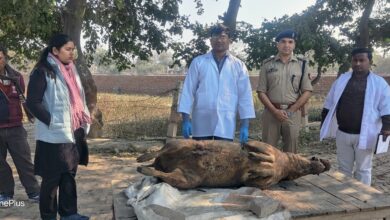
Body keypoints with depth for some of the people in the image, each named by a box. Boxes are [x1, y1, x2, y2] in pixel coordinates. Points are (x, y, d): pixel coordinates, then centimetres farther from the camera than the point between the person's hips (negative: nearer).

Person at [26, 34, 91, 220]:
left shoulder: (71, 71, 13)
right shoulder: (42, 72, -10)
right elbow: (33, 102, -15)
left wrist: (84, 121, 11)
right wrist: (53, 122, -16)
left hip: (73, 133, 7)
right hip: (54, 136, -7)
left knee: (69, 175, 13)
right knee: (52, 178, 3)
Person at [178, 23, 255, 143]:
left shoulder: (238, 65, 6)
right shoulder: (198, 62, 4)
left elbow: (245, 95, 4)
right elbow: (188, 91, 2)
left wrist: (245, 125, -2)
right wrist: (186, 119, -4)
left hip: (226, 125, 0)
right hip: (201, 124, 0)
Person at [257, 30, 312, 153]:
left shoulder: (301, 64, 6)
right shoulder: (267, 64, 5)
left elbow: (307, 91, 3)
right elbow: (261, 92, 2)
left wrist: (291, 110, -7)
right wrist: (275, 111, -9)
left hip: (293, 113, 1)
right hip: (271, 112, 0)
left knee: (290, 151, 6)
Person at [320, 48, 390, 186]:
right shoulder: (342, 80, 6)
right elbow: (329, 104, 10)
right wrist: (324, 124, 7)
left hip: (364, 135, -3)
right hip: (342, 133, 3)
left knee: (363, 169, 9)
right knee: (344, 168, 15)